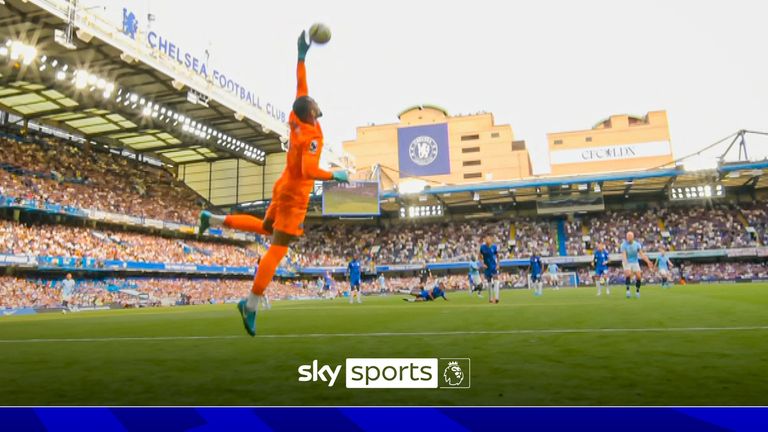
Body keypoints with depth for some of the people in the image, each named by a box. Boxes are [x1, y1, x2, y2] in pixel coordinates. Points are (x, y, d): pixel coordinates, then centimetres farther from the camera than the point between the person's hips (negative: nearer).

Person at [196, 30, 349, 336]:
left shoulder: (296, 121, 2)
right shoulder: (312, 136, -22)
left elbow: (301, 88, 11)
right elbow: (309, 172, -32)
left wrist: (301, 55, 13)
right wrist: (335, 176, -19)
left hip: (284, 189, 9)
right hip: (294, 196, -9)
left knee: (265, 228, 31)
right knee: (278, 248, -7)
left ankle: (214, 220, 25)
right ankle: (251, 304, -5)